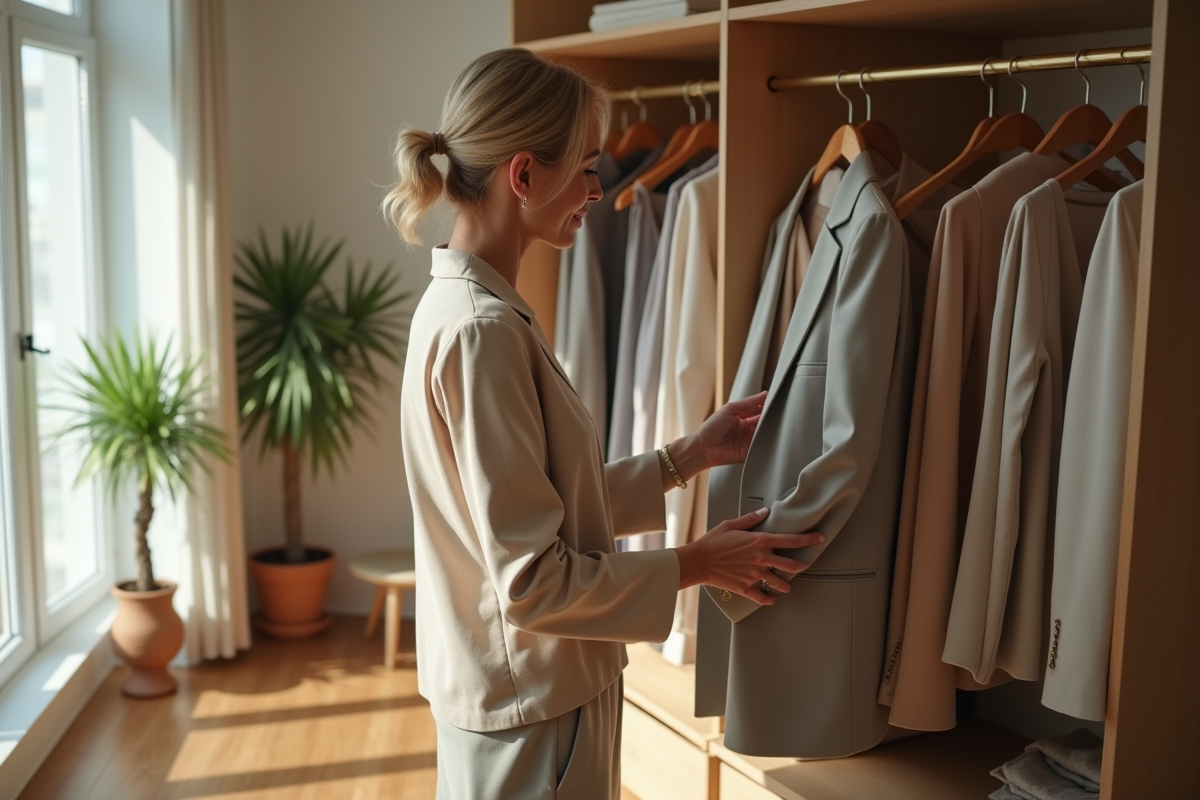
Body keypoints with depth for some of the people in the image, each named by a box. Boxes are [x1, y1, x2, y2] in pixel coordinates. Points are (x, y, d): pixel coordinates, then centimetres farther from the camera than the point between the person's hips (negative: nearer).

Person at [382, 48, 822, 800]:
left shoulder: (464, 307, 4)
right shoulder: (483, 330, -24)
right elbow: (533, 581, -24)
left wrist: (691, 455, 6)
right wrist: (697, 563, -13)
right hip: (532, 707, -9)